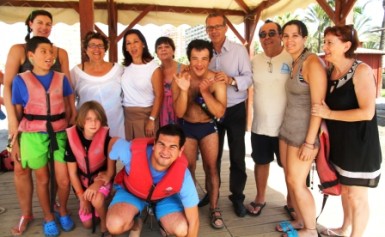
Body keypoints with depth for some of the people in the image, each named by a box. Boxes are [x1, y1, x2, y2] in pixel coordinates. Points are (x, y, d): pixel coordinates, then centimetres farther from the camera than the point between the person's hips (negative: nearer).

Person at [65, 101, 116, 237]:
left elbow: (111, 171, -13)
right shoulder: (72, 138, -17)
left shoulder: (106, 139, -22)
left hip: (102, 178, -2)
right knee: (87, 223, 4)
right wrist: (82, 197, -8)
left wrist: (97, 185, -29)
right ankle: (95, 206, 36)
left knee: (97, 200, -34)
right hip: (83, 181, 2)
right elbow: (72, 173, -9)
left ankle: (104, 226, -3)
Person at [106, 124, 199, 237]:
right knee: (115, 225, -27)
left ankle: (163, 224, 14)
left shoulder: (182, 173, -35)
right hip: (130, 191, 0)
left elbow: (193, 221, -24)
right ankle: (134, 225, 10)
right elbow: (115, 142, -11)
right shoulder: (132, 152, -38)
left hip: (165, 197, 0)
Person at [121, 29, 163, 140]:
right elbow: (123, 91, 11)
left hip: (145, 114, -4)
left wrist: (152, 119, -15)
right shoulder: (125, 66, 7)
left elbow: (159, 96, -11)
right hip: (126, 115, 4)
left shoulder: (153, 67, -8)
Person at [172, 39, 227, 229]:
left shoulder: (216, 80, -17)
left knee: (211, 167, 4)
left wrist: (204, 92, -36)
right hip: (186, 127, 0)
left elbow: (220, 112, -24)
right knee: (188, 168, 10)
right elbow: (179, 112, -20)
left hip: (208, 127, 0)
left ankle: (214, 209, 18)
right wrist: (184, 90, -36)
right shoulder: (180, 79, -17)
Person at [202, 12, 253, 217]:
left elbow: (249, 77, -15)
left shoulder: (239, 50, -6)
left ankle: (237, 197, 22)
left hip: (235, 110, -3)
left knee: (237, 156, 6)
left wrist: (231, 80, -33)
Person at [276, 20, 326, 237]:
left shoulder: (312, 62, -14)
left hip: (303, 132, -8)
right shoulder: (294, 63, 11)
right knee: (290, 179, 14)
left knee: (296, 182, 1)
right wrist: (287, 128, 10)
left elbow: (318, 105, -19)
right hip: (288, 128, 8)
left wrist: (309, 142, -20)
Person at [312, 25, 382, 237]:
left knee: (356, 195, 6)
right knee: (344, 189, 21)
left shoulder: (361, 71, -18)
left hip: (359, 144, -7)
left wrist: (329, 114, -20)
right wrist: (324, 126, 3)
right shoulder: (331, 71, 3)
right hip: (338, 142, 7)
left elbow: (367, 112, -25)